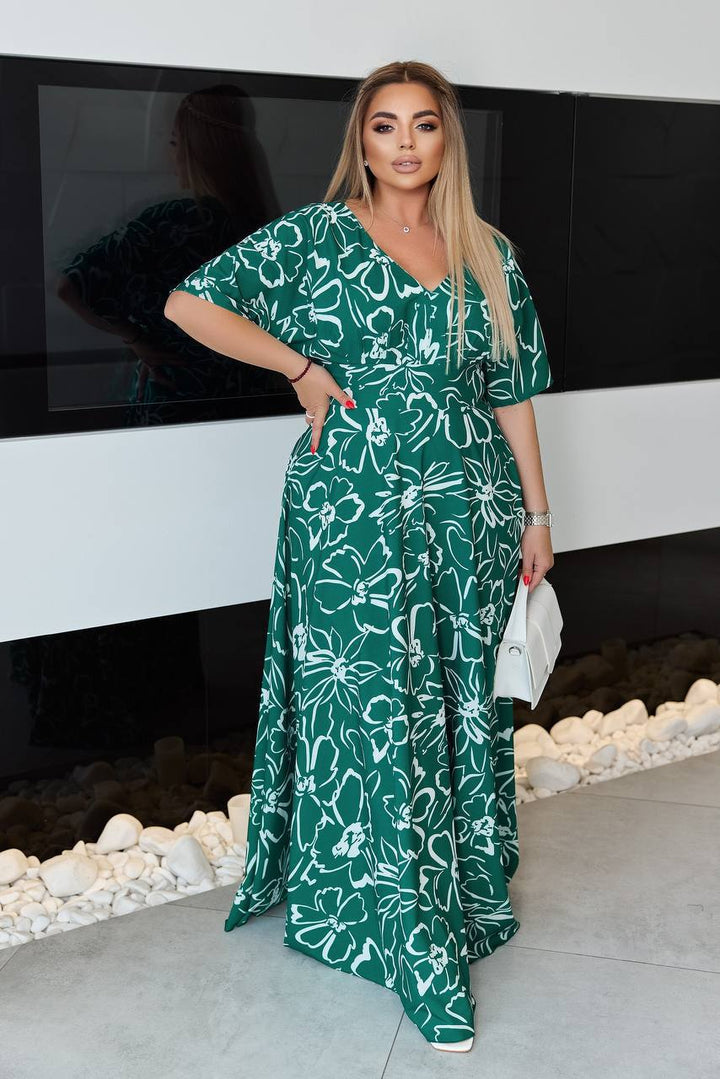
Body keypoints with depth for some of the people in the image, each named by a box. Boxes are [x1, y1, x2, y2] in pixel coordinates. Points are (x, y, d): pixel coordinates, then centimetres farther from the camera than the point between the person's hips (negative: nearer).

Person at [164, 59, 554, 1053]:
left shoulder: (490, 256, 10)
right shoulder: (317, 236, 0)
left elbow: (513, 393, 11)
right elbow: (190, 304, -2)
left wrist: (535, 514, 9)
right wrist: (304, 369, -6)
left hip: (467, 509, 4)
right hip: (352, 510, -3)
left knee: (461, 701, 10)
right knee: (368, 708, -2)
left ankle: (467, 892, 29)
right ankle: (412, 938, 8)